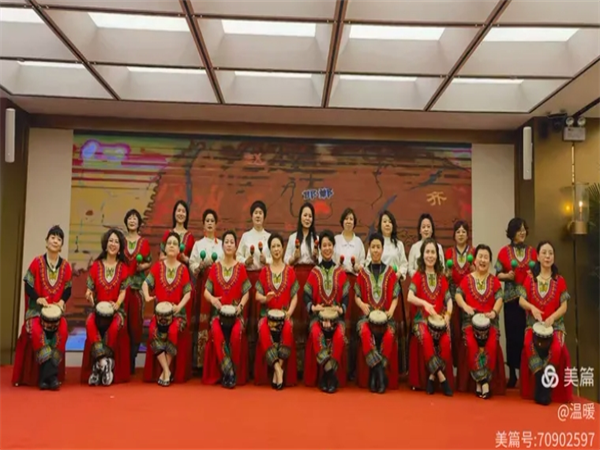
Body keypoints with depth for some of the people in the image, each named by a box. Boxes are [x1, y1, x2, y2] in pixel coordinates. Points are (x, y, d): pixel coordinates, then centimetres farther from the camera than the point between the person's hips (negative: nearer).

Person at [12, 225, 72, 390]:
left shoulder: (66, 266, 5)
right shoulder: (36, 262, 0)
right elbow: (28, 285, -1)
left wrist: (61, 302, -9)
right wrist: (38, 298, -17)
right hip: (37, 308, -1)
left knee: (62, 331, -29)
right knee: (37, 331, -33)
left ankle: (45, 375, -24)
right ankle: (51, 374, -28)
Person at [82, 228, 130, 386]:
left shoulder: (123, 267, 8)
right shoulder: (96, 265, 11)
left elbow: (123, 290, -1)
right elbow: (90, 288, 6)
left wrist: (116, 305, -19)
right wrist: (89, 294, -18)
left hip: (116, 309, -1)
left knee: (114, 326, -34)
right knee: (90, 324, -32)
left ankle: (100, 364, -20)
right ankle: (104, 361, -30)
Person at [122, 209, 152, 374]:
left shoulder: (144, 242, 5)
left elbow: (149, 262, 7)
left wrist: (143, 266, -12)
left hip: (138, 284, -1)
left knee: (135, 319, -1)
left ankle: (132, 358, 7)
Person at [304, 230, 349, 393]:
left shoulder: (340, 272, 12)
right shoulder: (314, 272, 11)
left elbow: (345, 296, 7)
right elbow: (307, 296, 5)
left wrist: (341, 309, -12)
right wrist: (313, 307, -14)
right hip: (317, 315, 0)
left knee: (339, 335, -32)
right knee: (317, 334, -33)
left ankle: (327, 373, -20)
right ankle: (330, 372, -21)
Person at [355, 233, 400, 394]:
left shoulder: (390, 272, 10)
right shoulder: (363, 272, 11)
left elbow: (395, 297, 8)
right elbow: (356, 296, 11)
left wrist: (391, 311, -10)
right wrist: (362, 305, -10)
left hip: (385, 315, 0)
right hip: (368, 314, 0)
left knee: (389, 334, -34)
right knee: (365, 331, -34)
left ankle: (376, 372, -20)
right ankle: (380, 370, -26)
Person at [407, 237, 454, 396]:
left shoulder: (441, 277, 16)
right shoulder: (418, 275, 6)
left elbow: (448, 299, 8)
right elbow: (410, 297, -9)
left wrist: (447, 315, -12)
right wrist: (424, 303, -28)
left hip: (440, 317, 3)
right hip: (421, 317, -2)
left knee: (446, 341, -28)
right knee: (426, 338, -35)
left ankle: (433, 377, -16)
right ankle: (440, 376, -26)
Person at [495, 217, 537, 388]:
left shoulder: (532, 251, 9)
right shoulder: (504, 251, 3)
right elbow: (498, 273, 3)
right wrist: (507, 275, -16)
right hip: (511, 298, -1)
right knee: (512, 335, -1)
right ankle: (512, 373, 8)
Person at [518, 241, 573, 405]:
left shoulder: (560, 281, 6)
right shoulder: (530, 278, 7)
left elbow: (564, 307, 0)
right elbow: (521, 300, 2)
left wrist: (552, 317, -19)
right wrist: (532, 307, -19)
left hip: (555, 324, 0)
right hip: (534, 323, 0)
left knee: (556, 348, -31)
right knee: (531, 345, -31)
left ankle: (544, 390, -14)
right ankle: (542, 388, -16)